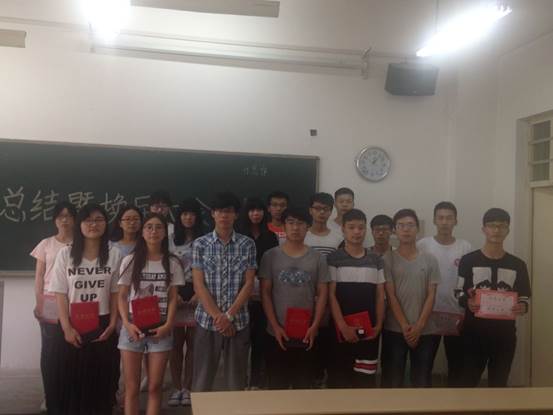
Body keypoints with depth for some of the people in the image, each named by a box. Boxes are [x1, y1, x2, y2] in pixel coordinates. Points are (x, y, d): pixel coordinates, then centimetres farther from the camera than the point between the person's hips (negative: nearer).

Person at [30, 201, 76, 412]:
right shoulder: (46, 244, 8)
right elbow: (39, 276, 8)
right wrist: (39, 302, -1)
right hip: (50, 302, 1)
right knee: (48, 349, 3)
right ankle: (49, 395, 13)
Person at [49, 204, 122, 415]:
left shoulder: (114, 255, 0)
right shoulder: (65, 254, -1)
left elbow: (115, 294, 2)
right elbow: (61, 295, -3)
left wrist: (112, 325, -6)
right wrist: (67, 328, -10)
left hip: (102, 328, 0)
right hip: (73, 328, 0)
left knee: (101, 383, 7)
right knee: (69, 383, 4)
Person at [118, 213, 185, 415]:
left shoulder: (172, 263, 3)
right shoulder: (130, 261, 0)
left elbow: (173, 298, 3)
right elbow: (122, 296, 1)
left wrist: (168, 325, -10)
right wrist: (127, 324, -12)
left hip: (160, 329, 1)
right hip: (133, 327, 0)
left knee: (154, 387, 4)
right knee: (132, 387, 4)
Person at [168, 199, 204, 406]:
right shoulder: (172, 240, 7)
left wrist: (199, 294, -9)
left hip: (197, 295, -1)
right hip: (175, 295, 1)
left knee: (192, 342, 3)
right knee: (176, 343, 4)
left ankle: (187, 387, 13)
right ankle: (176, 387, 14)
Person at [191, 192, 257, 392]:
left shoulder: (247, 244, 1)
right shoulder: (200, 244, 0)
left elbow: (249, 284, -2)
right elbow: (199, 285, -4)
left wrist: (229, 315, -11)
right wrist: (217, 316, -12)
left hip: (238, 321, 0)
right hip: (207, 321, 0)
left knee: (236, 379, 8)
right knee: (202, 379, 6)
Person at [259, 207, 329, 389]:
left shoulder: (317, 258, 2)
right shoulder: (270, 256, 0)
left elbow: (322, 294, 2)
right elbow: (265, 293, -1)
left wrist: (314, 326, -8)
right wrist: (275, 326, -8)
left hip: (306, 334, 1)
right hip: (277, 333, 0)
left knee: (304, 385, 9)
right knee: (277, 386, 8)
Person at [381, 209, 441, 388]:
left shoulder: (430, 260, 5)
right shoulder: (388, 259, -1)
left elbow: (431, 296, 1)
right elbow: (390, 296, -5)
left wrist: (419, 326, -8)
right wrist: (405, 326, -11)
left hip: (425, 331, 2)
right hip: (394, 330, -2)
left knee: (422, 380, 8)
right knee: (392, 380, 4)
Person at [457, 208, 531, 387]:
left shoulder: (518, 265, 6)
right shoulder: (468, 261, 0)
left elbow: (525, 298, 9)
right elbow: (459, 293, 1)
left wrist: (523, 306, -14)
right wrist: (467, 302, -21)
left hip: (505, 334, 2)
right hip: (474, 333, -2)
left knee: (498, 385, 12)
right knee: (468, 382, 1)